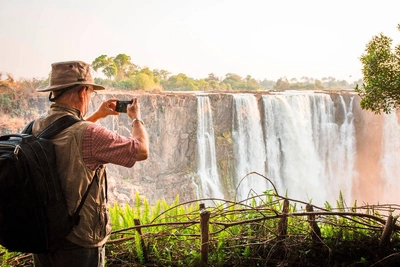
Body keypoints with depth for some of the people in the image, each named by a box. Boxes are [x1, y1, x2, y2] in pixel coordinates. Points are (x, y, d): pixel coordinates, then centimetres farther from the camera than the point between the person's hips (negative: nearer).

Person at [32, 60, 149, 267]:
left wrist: (98, 115, 26)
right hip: (78, 243, -6)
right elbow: (142, 151, -12)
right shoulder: (89, 134, -25)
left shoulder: (37, 127, -3)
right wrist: (136, 118, 5)